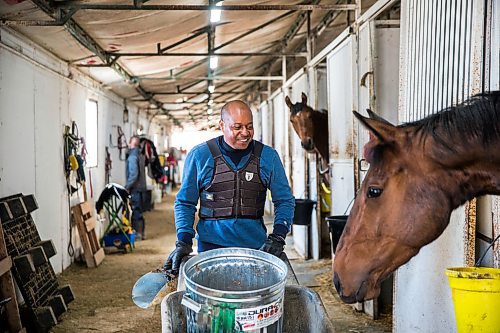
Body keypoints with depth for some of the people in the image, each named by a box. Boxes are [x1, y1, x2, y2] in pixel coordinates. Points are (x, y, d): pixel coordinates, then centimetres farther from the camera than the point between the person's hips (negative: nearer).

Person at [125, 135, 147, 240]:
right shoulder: (140, 155, 10)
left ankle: (138, 233, 1)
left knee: (136, 211, -3)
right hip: (141, 187, 8)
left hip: (135, 188, -8)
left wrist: (127, 186, -16)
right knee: (139, 211, 13)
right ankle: (141, 233, 18)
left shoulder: (132, 157, -15)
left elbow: (134, 174, -21)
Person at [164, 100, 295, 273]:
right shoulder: (199, 155, -3)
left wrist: (278, 237, -8)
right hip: (211, 244, -1)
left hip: (256, 245, 2)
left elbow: (285, 200, 7)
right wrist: (184, 241, -8)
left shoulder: (268, 156, 2)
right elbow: (185, 203, 4)